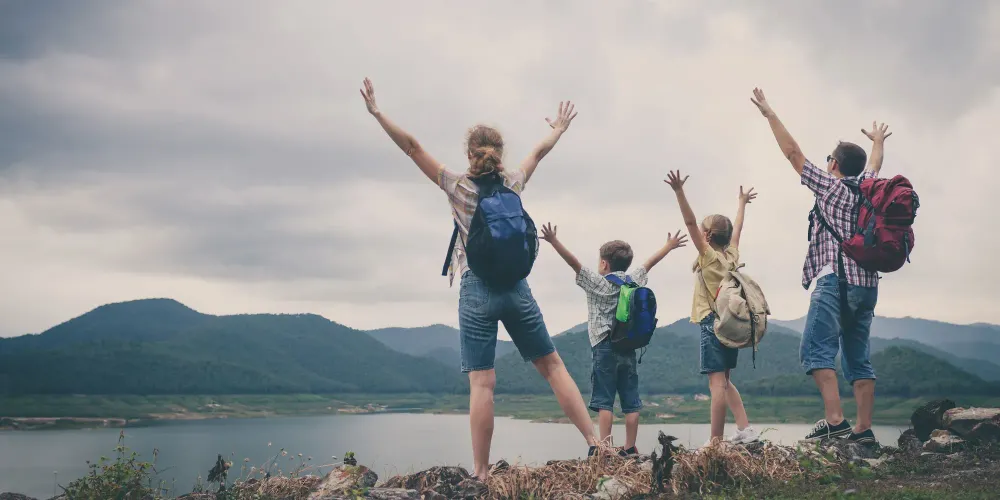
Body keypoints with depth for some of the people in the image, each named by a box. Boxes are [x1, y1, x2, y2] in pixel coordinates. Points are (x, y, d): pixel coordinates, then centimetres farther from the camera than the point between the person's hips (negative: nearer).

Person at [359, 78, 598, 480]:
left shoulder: (457, 186, -1)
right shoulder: (512, 183, 7)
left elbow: (413, 148, -2)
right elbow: (538, 152, 25)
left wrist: (377, 113, 3)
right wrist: (559, 129, 43)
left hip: (477, 290, -2)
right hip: (516, 287, 3)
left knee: (481, 383, -5)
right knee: (552, 365, 13)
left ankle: (481, 472, -5)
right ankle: (595, 442, 11)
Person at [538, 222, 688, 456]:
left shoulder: (598, 283, -3)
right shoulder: (633, 280, 11)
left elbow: (574, 262, -12)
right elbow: (650, 262, 25)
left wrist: (554, 241, -15)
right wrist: (669, 246, 40)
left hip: (606, 347, -5)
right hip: (629, 347, 5)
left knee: (604, 401, -6)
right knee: (631, 402, 7)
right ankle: (629, 448, 10)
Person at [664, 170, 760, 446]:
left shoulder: (709, 256, -6)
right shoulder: (732, 255, 11)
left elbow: (690, 222, -15)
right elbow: (737, 228, 28)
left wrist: (679, 192, -21)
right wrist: (742, 202, 44)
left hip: (713, 324, -8)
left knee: (717, 383, -11)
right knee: (723, 382, 17)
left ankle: (715, 441, -13)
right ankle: (745, 429, 11)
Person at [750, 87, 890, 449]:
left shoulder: (830, 185, 1)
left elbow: (793, 153, 4)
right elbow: (874, 165, 40)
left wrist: (769, 114, 11)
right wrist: (878, 140, 61)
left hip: (836, 280, -7)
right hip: (867, 283, 7)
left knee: (817, 350, -12)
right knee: (858, 358, 7)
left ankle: (834, 419, -25)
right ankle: (864, 429, 3)